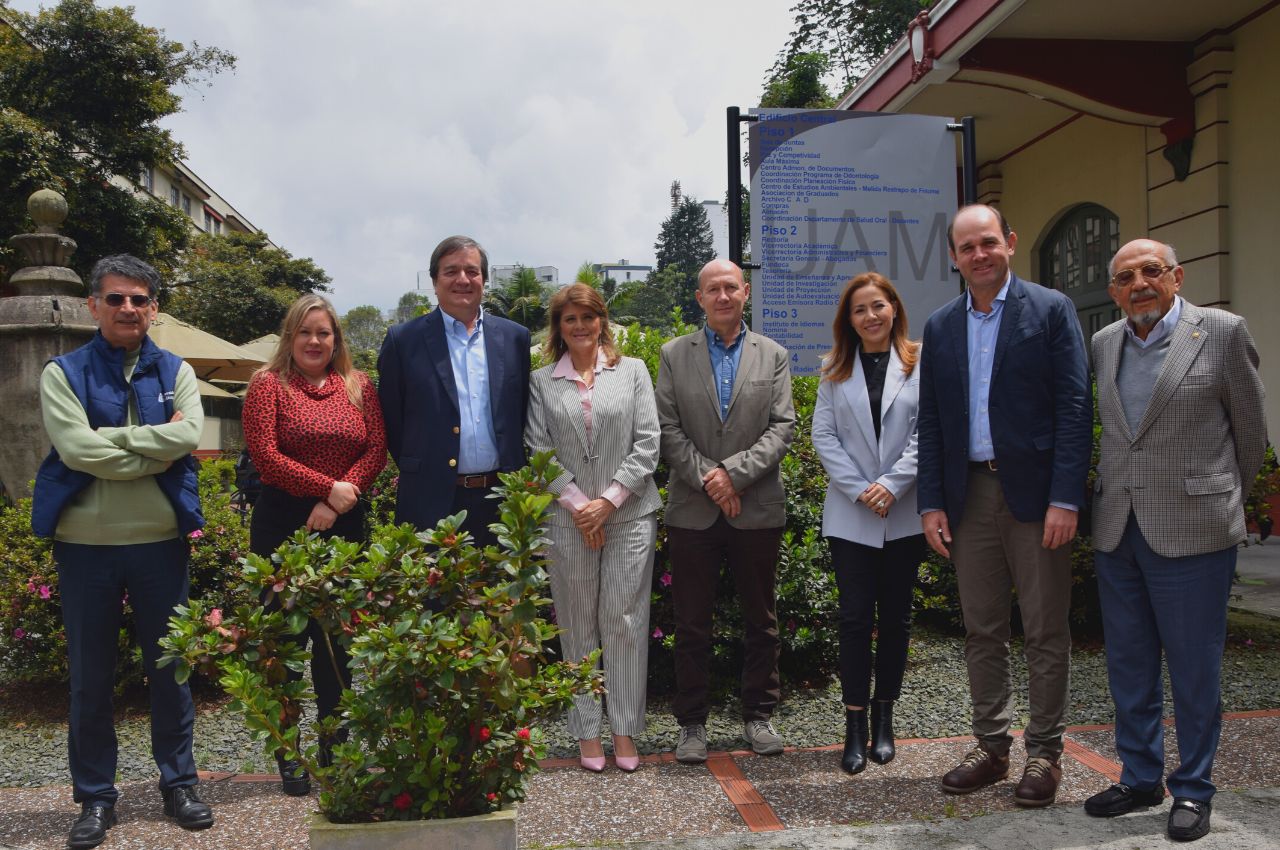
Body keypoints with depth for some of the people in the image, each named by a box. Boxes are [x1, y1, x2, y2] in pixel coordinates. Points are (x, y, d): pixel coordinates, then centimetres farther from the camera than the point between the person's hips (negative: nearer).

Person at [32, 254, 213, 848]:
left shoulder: (175, 372, 7)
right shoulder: (63, 373, 1)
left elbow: (189, 434, -12)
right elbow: (76, 449, -14)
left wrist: (108, 437, -14)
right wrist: (156, 447, -11)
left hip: (160, 539, 1)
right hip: (85, 542, -1)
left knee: (170, 667, 10)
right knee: (90, 675, 9)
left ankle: (178, 783, 25)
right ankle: (95, 797, 23)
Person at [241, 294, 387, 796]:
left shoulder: (358, 386, 10)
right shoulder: (268, 385, 1)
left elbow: (376, 451, 1)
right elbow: (265, 455, -9)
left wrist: (335, 505, -11)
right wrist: (328, 488, -14)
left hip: (344, 526, 3)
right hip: (282, 524, -3)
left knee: (337, 640, 9)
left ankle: (335, 752, 21)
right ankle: (287, 756, 15)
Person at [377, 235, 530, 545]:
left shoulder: (514, 337, 9)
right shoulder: (404, 340, 1)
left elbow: (524, 415, 13)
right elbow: (391, 419, 4)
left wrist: (517, 482, 9)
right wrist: (418, 470, 5)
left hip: (502, 500, 3)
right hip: (432, 501, -2)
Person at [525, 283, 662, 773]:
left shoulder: (633, 371, 8)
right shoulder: (542, 383, 8)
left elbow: (647, 444, 1)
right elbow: (539, 451, 2)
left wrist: (610, 500, -7)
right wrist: (577, 503, -8)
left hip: (629, 514, 0)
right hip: (569, 519, 1)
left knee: (625, 621, 0)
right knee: (578, 625, 6)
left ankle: (625, 730, 12)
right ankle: (587, 732, 16)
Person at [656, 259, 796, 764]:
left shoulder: (773, 356, 7)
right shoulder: (674, 355, 6)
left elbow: (782, 428, -2)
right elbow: (668, 430, -1)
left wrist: (734, 472, -14)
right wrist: (706, 478, -12)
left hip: (758, 509, 1)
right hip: (693, 510, -1)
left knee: (761, 621, 10)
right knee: (692, 623, 6)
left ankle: (758, 715, 25)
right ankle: (692, 722, 18)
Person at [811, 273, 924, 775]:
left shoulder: (920, 365, 1)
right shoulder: (836, 370, 7)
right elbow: (823, 435, 1)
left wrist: (891, 484, -15)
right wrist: (861, 490, -10)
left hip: (904, 514, 0)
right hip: (850, 515, 1)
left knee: (895, 617, 8)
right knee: (855, 617, -1)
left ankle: (883, 719, 21)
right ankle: (855, 726, 6)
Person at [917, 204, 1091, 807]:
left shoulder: (1051, 310, -1)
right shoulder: (940, 327, 11)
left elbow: (1074, 408, -7)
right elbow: (930, 422, 11)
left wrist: (1065, 498, -14)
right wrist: (931, 502, 4)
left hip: (1035, 494, -4)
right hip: (969, 496, 4)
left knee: (1045, 632, 4)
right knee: (981, 631, 11)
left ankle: (1044, 752, 17)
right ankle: (991, 747, 23)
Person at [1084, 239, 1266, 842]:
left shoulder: (1222, 332, -5)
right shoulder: (1104, 344, 9)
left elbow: (1249, 429, 3)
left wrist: (1222, 503, 12)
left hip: (1190, 532, -5)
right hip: (1117, 531, 5)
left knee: (1193, 668, 5)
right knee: (1129, 667, 12)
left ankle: (1194, 791, 20)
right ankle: (1141, 778, 27)